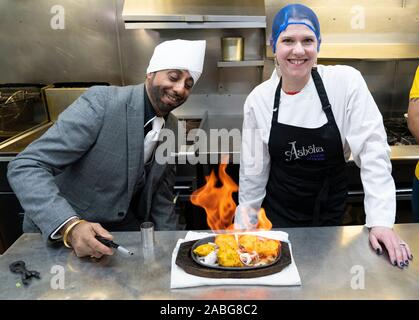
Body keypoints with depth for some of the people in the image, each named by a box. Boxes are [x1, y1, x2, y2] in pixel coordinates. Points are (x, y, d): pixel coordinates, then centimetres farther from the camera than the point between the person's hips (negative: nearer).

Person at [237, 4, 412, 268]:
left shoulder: (346, 82, -14)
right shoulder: (259, 98, -9)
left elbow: (373, 151, -14)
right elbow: (253, 169, -2)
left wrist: (381, 221, -20)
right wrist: (245, 224, 4)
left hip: (331, 211, 0)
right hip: (279, 215, 1)